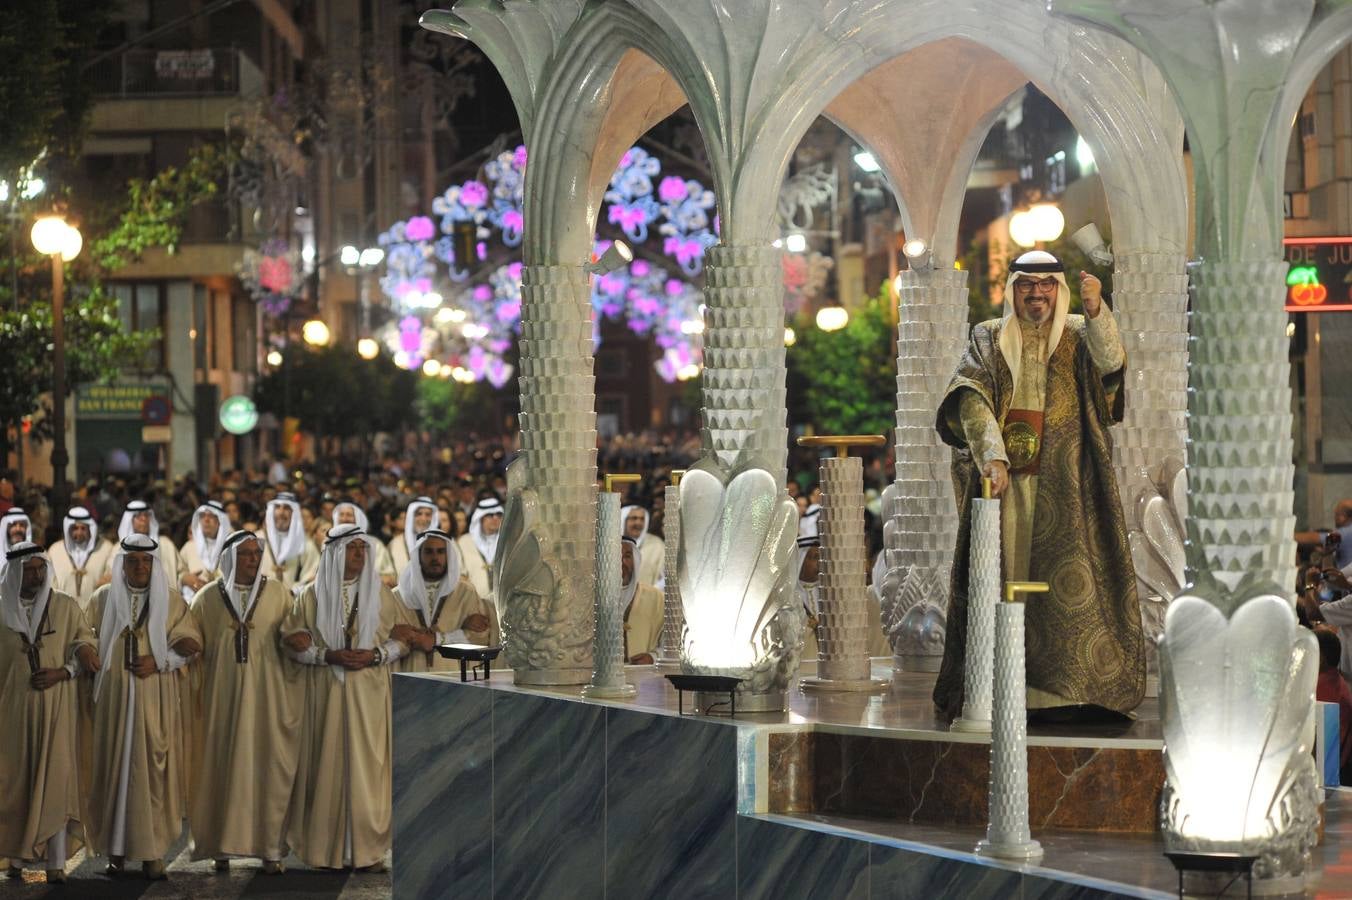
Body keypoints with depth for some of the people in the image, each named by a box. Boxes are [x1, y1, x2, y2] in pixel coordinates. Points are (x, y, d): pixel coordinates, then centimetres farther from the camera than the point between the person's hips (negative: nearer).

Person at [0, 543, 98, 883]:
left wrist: (62, 673, -11)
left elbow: (86, 646, 4)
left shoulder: (66, 606, 3)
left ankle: (56, 862, -7)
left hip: (57, 706, -1)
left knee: (55, 779, -6)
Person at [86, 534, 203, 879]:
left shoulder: (172, 600, 6)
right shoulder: (103, 598, 8)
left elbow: (190, 644, 2)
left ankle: (153, 851, 0)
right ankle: (116, 850, 5)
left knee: (153, 770, -4)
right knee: (114, 766, -1)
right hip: (114, 698, 1)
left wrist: (159, 662, -11)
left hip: (156, 699, -1)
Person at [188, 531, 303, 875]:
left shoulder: (278, 593, 6)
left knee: (268, 766, -2)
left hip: (266, 695, 0)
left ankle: (271, 847, 1)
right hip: (221, 695, 0)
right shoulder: (208, 597, 6)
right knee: (222, 765, 0)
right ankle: (222, 846, 5)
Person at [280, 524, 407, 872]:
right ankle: (329, 848, 3)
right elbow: (294, 643, 2)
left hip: (369, 695, 1)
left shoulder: (380, 593, 7)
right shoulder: (313, 596, 4)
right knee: (329, 764, -2)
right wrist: (329, 655, -14)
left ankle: (367, 849, 0)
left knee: (367, 765, -3)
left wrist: (376, 655, -11)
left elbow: (402, 638, 7)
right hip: (327, 695, -1)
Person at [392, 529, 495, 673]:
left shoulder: (465, 592, 9)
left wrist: (435, 639, -6)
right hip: (412, 674, 0)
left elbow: (481, 636, 1)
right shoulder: (399, 595, 8)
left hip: (453, 674, 0)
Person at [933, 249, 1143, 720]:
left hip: (1063, 485, 0)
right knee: (999, 579, -2)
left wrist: (1096, 310, -31)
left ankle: (1069, 687, -7)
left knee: (1066, 579, -7)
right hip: (1002, 479, 0)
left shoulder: (1078, 336, 9)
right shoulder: (988, 340, 10)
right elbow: (972, 399, -4)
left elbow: (1110, 362, -13)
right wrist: (992, 456, -21)